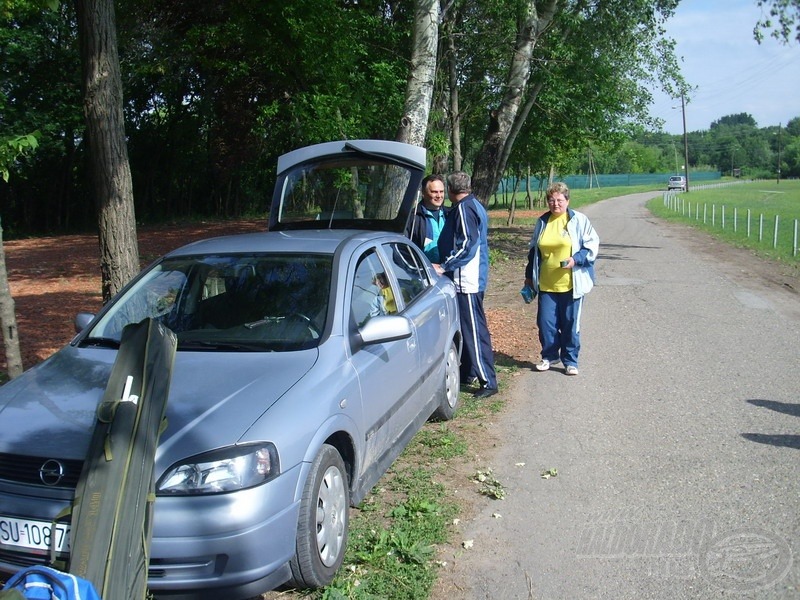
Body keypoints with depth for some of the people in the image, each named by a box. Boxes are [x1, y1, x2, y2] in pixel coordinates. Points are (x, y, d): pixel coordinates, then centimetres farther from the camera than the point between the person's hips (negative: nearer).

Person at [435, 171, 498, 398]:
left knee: (474, 329, -9)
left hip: (466, 279, -10)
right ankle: (468, 372, 27)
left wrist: (444, 266, -19)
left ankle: (488, 381, -7)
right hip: (473, 277, 10)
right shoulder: (475, 205, 16)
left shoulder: (464, 208, -14)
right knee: (467, 327, 17)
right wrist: (447, 265, 21)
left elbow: (467, 245, -21)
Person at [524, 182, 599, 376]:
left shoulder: (579, 220, -1)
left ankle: (570, 361, 17)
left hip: (571, 284, -3)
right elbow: (533, 250, 20)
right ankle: (549, 356, 24)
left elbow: (592, 245, -1)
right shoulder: (542, 222, 11)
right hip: (546, 285, 3)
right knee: (545, 322, 4)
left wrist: (576, 260, -16)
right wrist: (529, 276, 21)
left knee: (570, 323, 4)